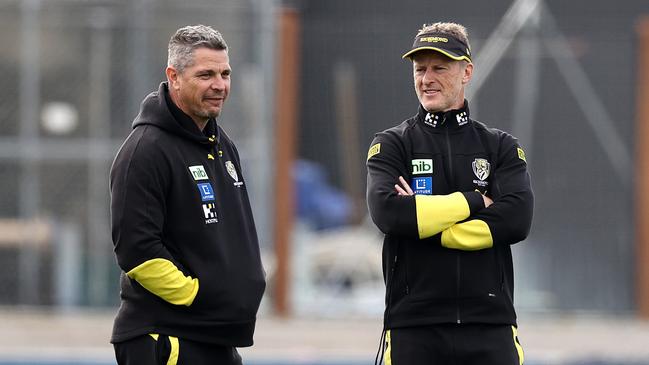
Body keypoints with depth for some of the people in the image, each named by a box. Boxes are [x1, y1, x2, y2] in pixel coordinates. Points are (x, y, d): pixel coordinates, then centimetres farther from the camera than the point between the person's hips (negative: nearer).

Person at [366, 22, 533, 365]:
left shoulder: (501, 147, 11)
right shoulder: (391, 145, 7)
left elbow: (517, 219, -6)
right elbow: (387, 212, -12)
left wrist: (426, 222, -11)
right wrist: (474, 201, -7)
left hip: (490, 325, 1)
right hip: (413, 328, -1)